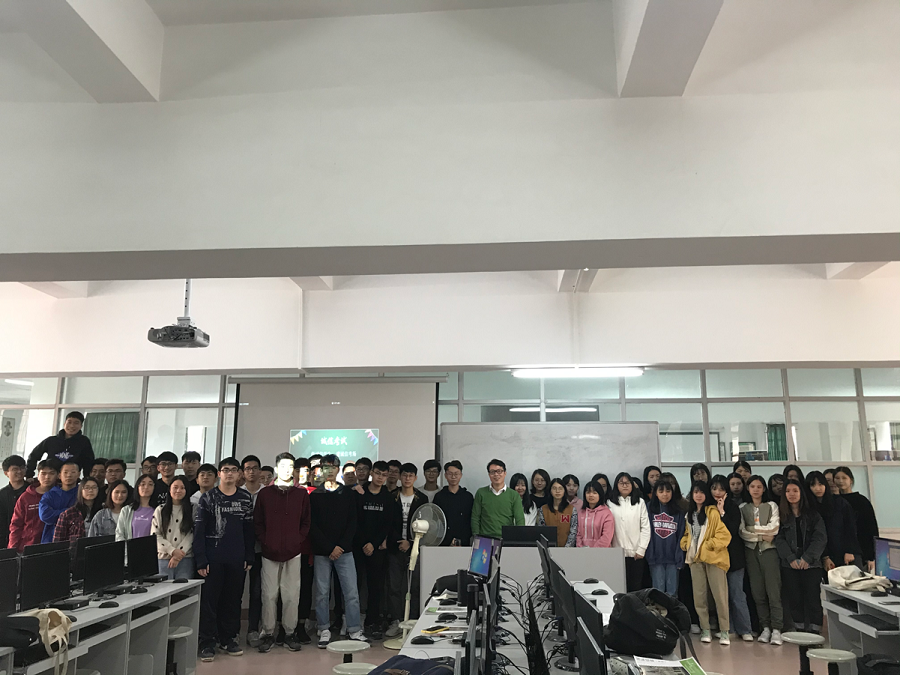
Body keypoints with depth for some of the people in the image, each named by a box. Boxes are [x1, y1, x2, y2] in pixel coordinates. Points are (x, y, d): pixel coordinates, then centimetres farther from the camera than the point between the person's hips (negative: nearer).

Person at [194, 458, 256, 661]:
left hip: (237, 559, 3)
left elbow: (249, 530, 9)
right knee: (209, 600, 0)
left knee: (233, 600, 10)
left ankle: (228, 639, 23)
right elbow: (199, 530, -5)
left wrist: (249, 557, 4)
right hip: (213, 558, -3)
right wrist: (200, 560, -12)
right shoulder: (208, 497, -2)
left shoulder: (245, 498, 7)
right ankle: (207, 643, 11)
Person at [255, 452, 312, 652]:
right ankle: (267, 634, 13)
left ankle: (290, 633, 14)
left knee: (292, 595, 3)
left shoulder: (302, 494, 7)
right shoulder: (264, 493, 6)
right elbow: (257, 522, 6)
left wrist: (298, 542, -4)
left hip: (294, 553, 0)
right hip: (270, 553, 0)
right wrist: (265, 542, -5)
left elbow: (306, 523, 8)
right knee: (269, 594, 2)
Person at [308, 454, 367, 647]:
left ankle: (354, 630, 7)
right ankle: (324, 630, 17)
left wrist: (341, 546, -9)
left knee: (351, 592, -1)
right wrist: (329, 548, -10)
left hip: (344, 550, 1)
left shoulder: (348, 494, 8)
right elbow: (312, 525, -3)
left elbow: (353, 523, 4)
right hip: (321, 552, -1)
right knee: (322, 593, 5)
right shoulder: (315, 495, 4)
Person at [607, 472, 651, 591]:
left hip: (636, 554, 0)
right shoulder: (610, 503, 5)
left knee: (636, 587, 2)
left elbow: (645, 527, 3)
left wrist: (641, 549, -3)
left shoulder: (640, 502, 7)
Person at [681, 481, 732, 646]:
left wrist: (710, 545, -17)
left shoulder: (713, 512, -7)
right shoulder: (690, 514, 14)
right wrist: (686, 544, 5)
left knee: (719, 594, -2)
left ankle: (724, 631, 7)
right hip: (696, 558, 6)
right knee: (699, 595, 7)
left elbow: (724, 534, -12)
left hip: (713, 557, -6)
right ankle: (705, 629, 16)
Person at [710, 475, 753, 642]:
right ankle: (726, 628, 16)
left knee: (737, 594, -2)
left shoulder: (732, 506, -6)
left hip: (732, 556, -4)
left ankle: (745, 630, 5)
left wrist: (722, 512, -19)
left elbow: (733, 530, -16)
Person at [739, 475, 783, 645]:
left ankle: (776, 629, -5)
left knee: (773, 591, -8)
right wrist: (761, 535, -9)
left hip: (769, 550, -2)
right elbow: (742, 532, -1)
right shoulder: (743, 508, 10)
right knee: (757, 592, 2)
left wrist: (752, 529, -4)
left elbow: (774, 528, -6)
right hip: (751, 551, 2)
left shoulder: (772, 506, 8)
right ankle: (765, 628, 10)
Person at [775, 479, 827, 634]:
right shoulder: (781, 514, 9)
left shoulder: (812, 514, 8)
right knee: (795, 599, 0)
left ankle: (814, 631, 1)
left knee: (812, 598, -5)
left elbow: (820, 537, -1)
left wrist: (807, 558, -11)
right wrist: (791, 558, -11)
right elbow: (779, 539, 2)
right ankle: (800, 630, 7)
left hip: (811, 563, -1)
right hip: (790, 564, 1)